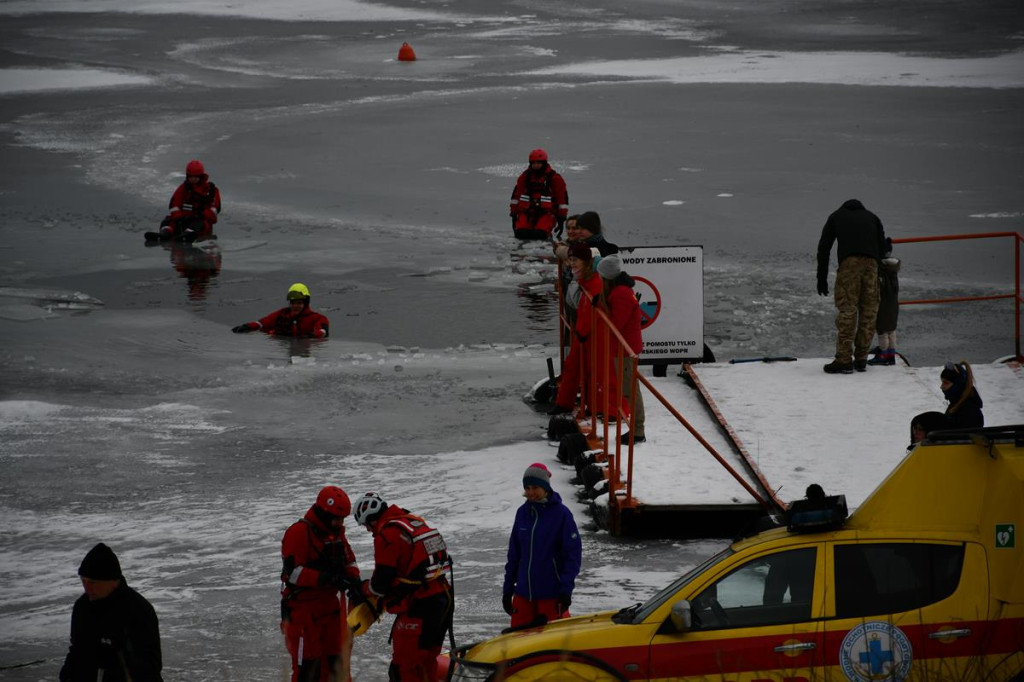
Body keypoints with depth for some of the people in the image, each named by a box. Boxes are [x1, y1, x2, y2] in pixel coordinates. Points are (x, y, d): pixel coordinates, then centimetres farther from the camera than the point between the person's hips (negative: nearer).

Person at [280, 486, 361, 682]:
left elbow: (349, 561, 18)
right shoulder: (298, 533, -17)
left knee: (333, 658, 12)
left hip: (330, 605, 8)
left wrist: (353, 577, -4)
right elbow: (293, 571, -24)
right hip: (303, 606, -8)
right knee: (308, 662, -10)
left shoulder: (336, 532, 10)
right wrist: (324, 579, -33)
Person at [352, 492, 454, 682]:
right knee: (426, 660, 21)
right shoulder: (416, 522, 14)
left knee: (404, 666, -4)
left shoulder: (386, 534, -12)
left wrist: (364, 589, 9)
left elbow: (381, 582, -13)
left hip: (420, 607, -9)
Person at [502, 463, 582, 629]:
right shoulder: (523, 512, 7)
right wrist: (507, 588, 13)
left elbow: (574, 553, -9)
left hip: (551, 593, -5)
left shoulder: (561, 514, -9)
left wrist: (566, 588, -15)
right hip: (524, 592, 5)